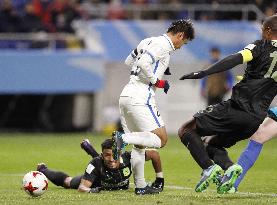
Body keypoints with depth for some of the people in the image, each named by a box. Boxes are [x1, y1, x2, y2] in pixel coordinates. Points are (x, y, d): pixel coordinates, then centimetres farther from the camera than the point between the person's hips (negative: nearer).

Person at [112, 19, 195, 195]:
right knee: (161, 139, -8)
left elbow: (129, 62, 31)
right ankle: (123, 138, -23)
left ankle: (140, 186, 14)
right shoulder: (163, 45, -8)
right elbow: (143, 63, -23)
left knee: (139, 144, 14)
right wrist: (157, 81, -9)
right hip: (140, 98, -10)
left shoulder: (149, 41, 19)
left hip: (126, 94, 10)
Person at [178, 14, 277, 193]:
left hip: (237, 107, -6)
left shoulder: (262, 46, -3)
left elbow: (236, 59, -19)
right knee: (213, 146, 24)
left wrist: (203, 73, -26)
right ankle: (230, 167, -7)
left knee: (186, 131, 4)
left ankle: (209, 168, -15)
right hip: (257, 118, 6)